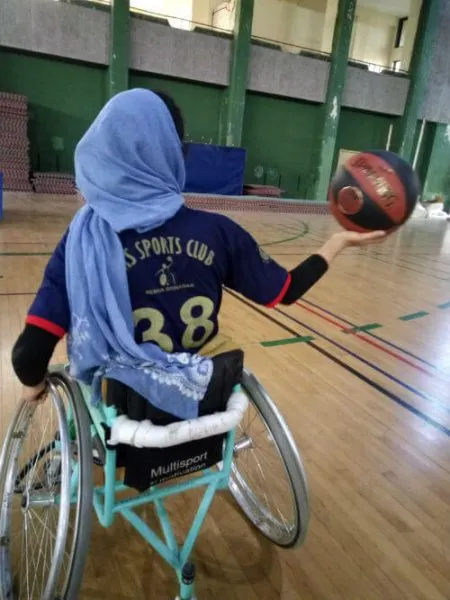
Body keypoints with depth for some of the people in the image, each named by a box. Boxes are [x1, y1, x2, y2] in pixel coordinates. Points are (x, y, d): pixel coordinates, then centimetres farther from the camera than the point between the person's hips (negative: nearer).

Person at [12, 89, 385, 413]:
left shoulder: (86, 237, -19)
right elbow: (287, 291, -4)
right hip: (202, 402, 2)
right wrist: (342, 240, 9)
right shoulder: (216, 231, -16)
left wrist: (35, 384, 2)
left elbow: (29, 355, -22)